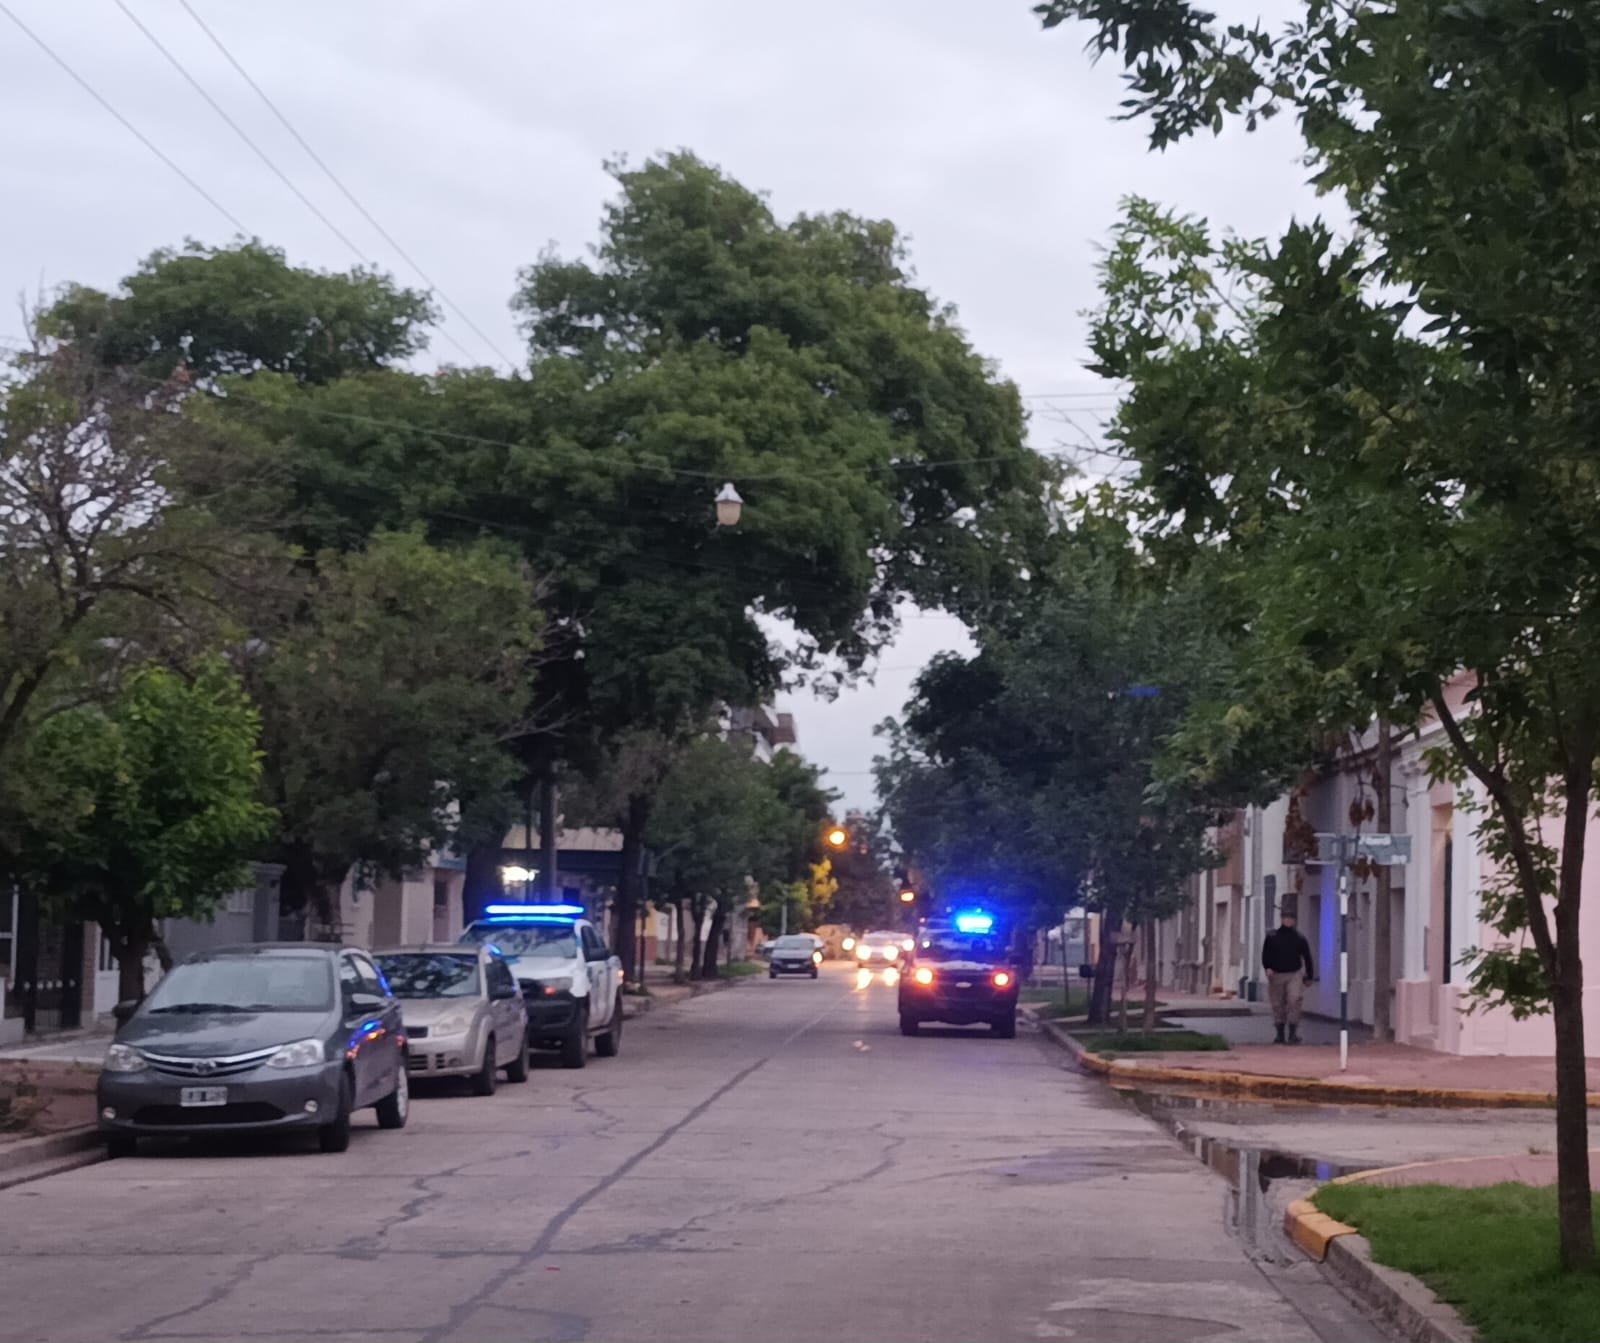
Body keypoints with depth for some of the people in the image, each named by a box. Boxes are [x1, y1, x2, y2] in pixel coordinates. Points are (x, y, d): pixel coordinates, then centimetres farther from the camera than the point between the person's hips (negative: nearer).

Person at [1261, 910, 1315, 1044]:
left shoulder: (1299, 937, 5)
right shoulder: (1272, 936, 5)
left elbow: (1307, 957, 11)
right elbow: (1265, 954, 7)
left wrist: (1309, 976, 10)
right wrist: (1268, 968, -10)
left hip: (1294, 974, -1)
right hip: (1277, 974, 1)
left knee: (1294, 1001, -18)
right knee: (1278, 1005, 5)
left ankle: (1293, 1033, -15)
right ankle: (1280, 1035, 16)